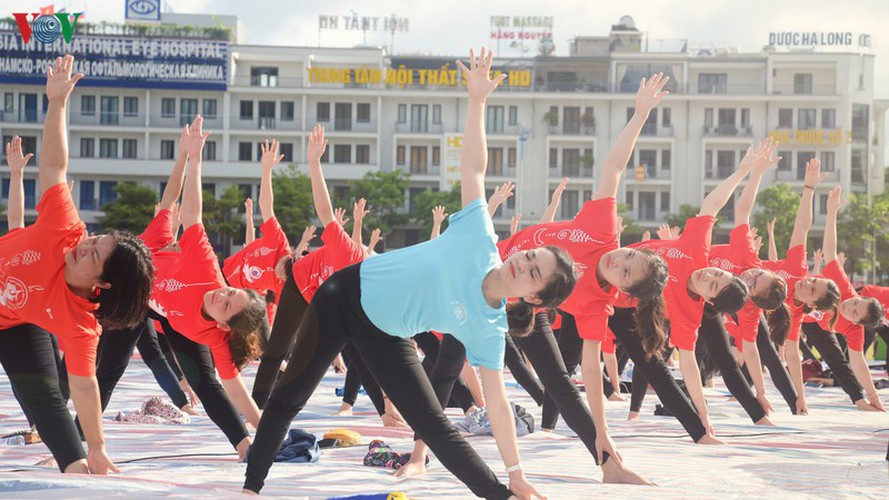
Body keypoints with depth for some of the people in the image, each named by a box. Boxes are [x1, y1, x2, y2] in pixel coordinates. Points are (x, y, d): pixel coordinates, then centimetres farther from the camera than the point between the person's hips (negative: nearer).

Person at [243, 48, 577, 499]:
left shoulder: (488, 329, -16)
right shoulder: (479, 241, -20)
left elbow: (496, 401, -12)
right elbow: (474, 167, -20)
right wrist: (477, 99, -28)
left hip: (386, 336, 0)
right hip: (349, 293, 0)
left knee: (433, 425, -5)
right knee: (289, 396, 7)